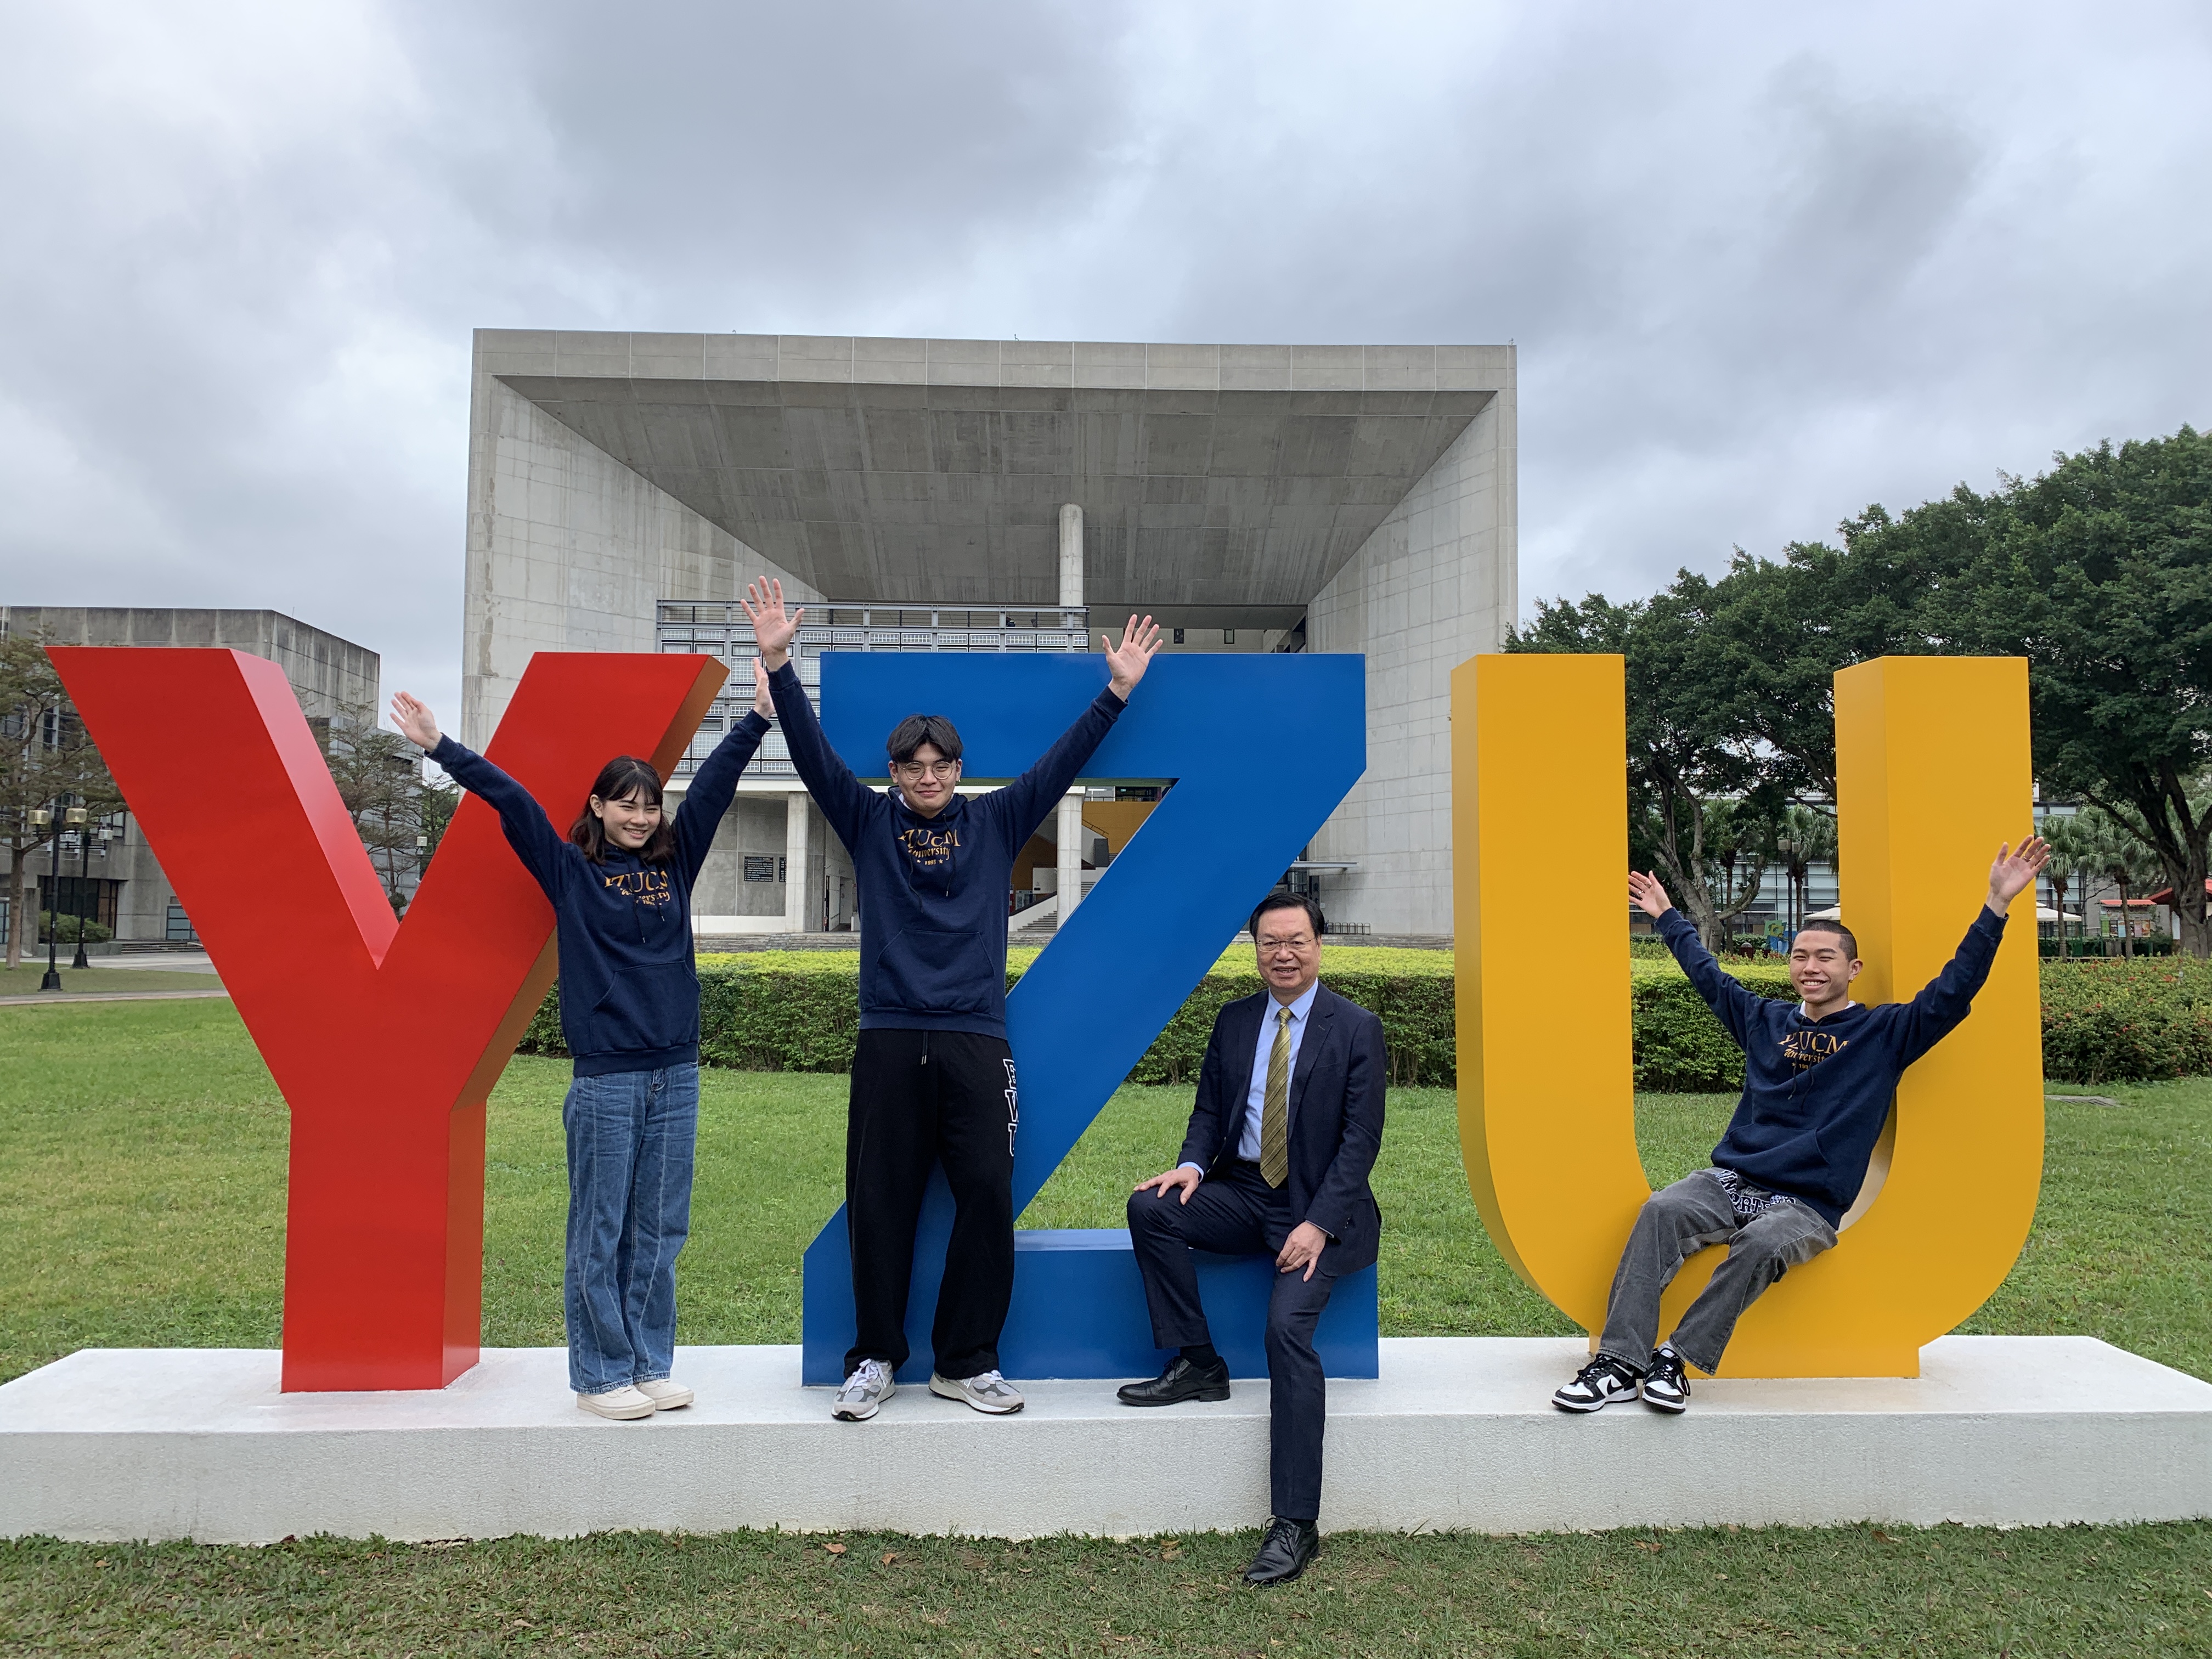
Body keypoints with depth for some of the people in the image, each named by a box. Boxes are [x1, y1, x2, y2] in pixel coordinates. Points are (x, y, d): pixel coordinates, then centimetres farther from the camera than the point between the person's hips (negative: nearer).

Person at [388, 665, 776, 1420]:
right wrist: (440, 747, -9)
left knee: (659, 1232, 10)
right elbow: (509, 798, -4)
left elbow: (713, 784, 6)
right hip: (604, 1079, -3)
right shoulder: (569, 869, 3)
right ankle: (601, 1374, 15)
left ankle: (650, 1365, 21)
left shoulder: (675, 862, 10)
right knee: (600, 1233, 4)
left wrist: (759, 715, 4)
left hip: (676, 1075, 4)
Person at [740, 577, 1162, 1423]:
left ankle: (968, 1363, 12)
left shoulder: (997, 820, 11)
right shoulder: (869, 821, 10)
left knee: (988, 1199, -2)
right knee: (881, 1203, 4)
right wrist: (778, 663, -8)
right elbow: (813, 750, 1)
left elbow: (1064, 759, 7)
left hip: (977, 1042, 1)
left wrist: (1119, 690, 1)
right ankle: (876, 1360, 18)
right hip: (890, 1041, 0)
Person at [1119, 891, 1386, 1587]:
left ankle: (1295, 1525, -19)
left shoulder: (1356, 1029, -3)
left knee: (1288, 1325, -26)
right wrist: (1192, 1165, -9)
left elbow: (1361, 1138, -8)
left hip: (1320, 1209, -5)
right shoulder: (1234, 1021, 10)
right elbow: (1209, 1109, 13)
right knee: (1149, 1208, -22)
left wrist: (1318, 1224, -19)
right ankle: (1196, 1365, -6)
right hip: (1242, 1195, 5)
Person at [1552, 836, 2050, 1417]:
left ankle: (1678, 1358, -27)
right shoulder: (1766, 1020, 18)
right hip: (1729, 1179, 3)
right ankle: (1619, 1361, -33)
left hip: (1808, 1205, -3)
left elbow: (1953, 991, -4)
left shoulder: (1886, 1032, 7)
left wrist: (1997, 905, -12)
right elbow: (1708, 976, 32)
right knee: (1662, 1211, -28)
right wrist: (1667, 915, 40)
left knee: (1762, 1244, -37)